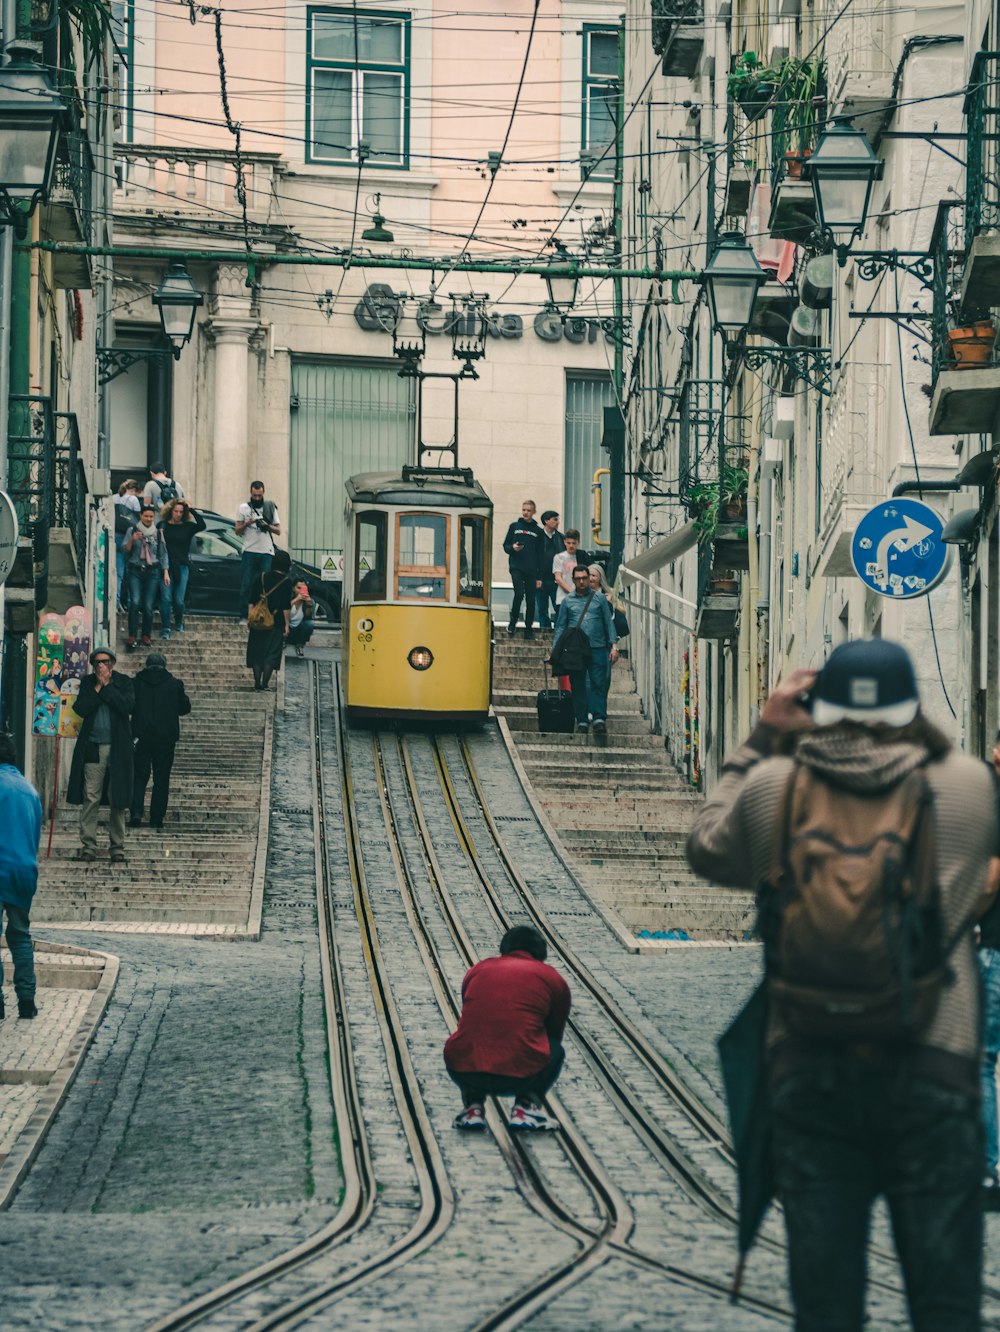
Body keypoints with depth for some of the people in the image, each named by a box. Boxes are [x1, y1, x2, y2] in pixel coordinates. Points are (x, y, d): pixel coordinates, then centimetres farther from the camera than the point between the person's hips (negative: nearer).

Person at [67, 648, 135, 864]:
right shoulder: (87, 682, 9)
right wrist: (98, 687, -8)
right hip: (93, 747, 1)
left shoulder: (123, 682, 5)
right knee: (90, 799, -4)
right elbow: (80, 708, -4)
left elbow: (128, 706, -11)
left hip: (117, 748, -1)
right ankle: (88, 847, -1)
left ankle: (118, 849, 8)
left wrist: (107, 686, -9)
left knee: (118, 801, 1)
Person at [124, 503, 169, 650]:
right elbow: (125, 551, 3)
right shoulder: (133, 531, 7)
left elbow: (163, 554, 15)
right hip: (135, 571, -1)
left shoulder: (158, 533, 11)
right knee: (135, 602, -17)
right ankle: (132, 637, -17)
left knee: (148, 606, -5)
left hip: (153, 572, 1)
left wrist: (166, 572, 8)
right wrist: (132, 540, -15)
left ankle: (146, 636, 6)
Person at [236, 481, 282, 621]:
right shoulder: (243, 508, 8)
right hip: (250, 551, -1)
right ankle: (244, 615, -2)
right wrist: (247, 524, -13)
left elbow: (278, 531, 10)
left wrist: (267, 526, -9)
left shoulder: (270, 508, 11)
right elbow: (238, 531, 6)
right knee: (247, 584, -4)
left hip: (267, 552, 1)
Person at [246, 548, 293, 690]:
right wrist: (287, 624, -5)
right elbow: (286, 606, -9)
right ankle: (264, 683, -6)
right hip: (276, 622, -3)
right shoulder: (286, 582, -6)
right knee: (271, 653, 1)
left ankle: (257, 683, 5)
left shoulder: (262, 578, 5)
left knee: (257, 652, 9)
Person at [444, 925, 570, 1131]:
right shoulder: (553, 979, 17)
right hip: (521, 1077, -2)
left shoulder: (478, 970, 23)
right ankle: (526, 1106, 10)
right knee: (555, 1051, 29)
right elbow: (555, 1033, 31)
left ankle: (473, 1107, 15)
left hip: (464, 1073, 2)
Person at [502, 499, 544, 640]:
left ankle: (529, 628, 8)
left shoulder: (538, 531, 11)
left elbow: (540, 555, 11)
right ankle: (513, 622, 1)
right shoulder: (514, 526, 10)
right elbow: (505, 545, 12)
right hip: (516, 567, -1)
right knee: (519, 593, -18)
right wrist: (513, 548, -13)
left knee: (531, 599, 0)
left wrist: (539, 577, 5)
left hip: (532, 570, 1)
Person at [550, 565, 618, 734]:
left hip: (597, 649, -1)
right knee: (578, 686, 0)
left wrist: (613, 645, 0)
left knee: (598, 684, -10)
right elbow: (560, 627, 12)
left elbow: (609, 623, 11)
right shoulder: (567, 602, 14)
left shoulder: (600, 599, 13)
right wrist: (555, 649, 1)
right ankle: (582, 720, 3)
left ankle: (599, 718, -15)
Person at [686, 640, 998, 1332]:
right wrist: (924, 735, 23)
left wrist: (762, 738, 22)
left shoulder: (773, 785, 0)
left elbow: (710, 851, 18)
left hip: (808, 1072, 2)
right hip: (932, 1070, -1)